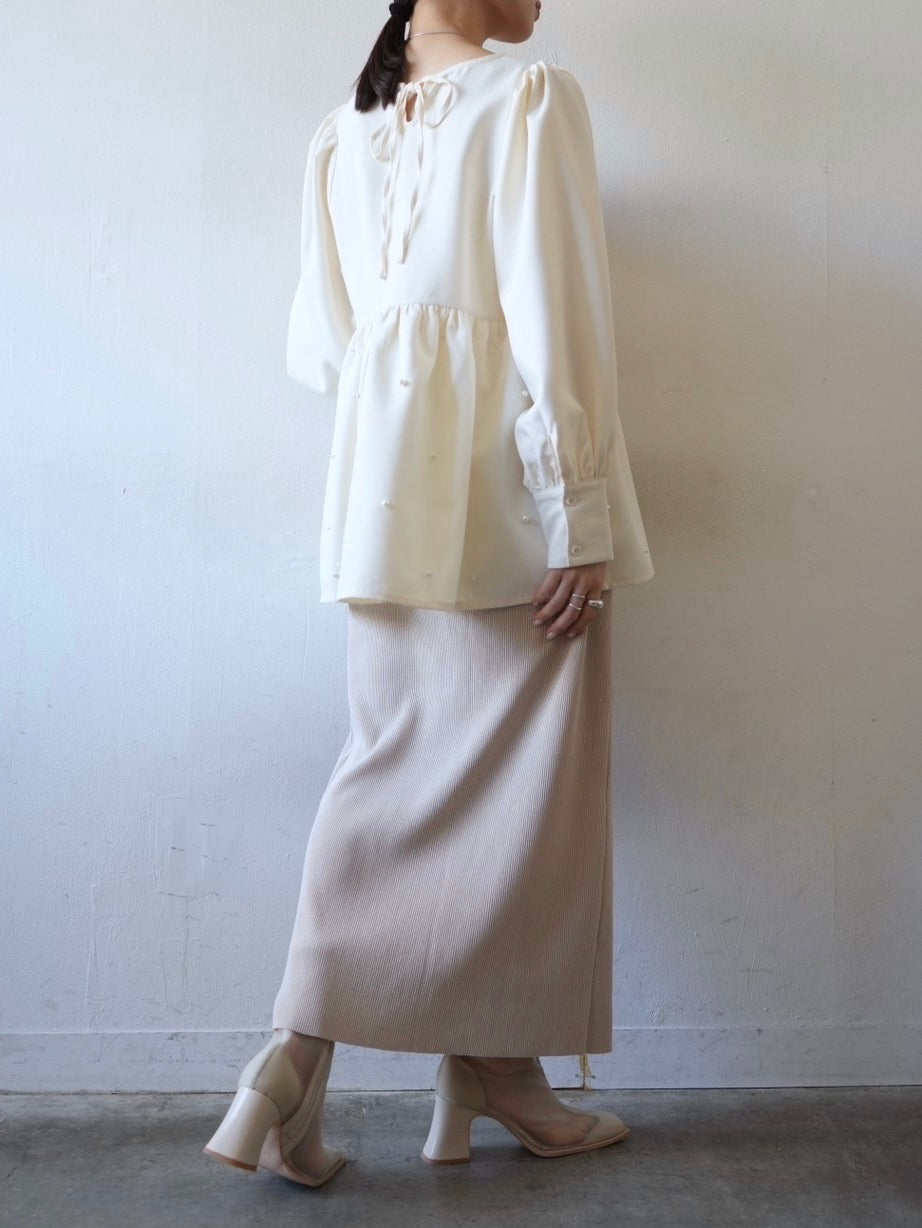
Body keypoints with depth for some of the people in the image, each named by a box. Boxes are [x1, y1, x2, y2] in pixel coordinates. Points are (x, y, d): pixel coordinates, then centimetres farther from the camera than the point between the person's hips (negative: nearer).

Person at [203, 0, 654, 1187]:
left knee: (392, 765, 11)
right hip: (507, 499, -6)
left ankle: (302, 1047, 7)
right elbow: (555, 315, -12)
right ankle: (493, 1063, 17)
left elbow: (317, 347, 12)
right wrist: (580, 512, -12)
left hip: (384, 491, 6)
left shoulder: (341, 131, 14)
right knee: (520, 779, 4)